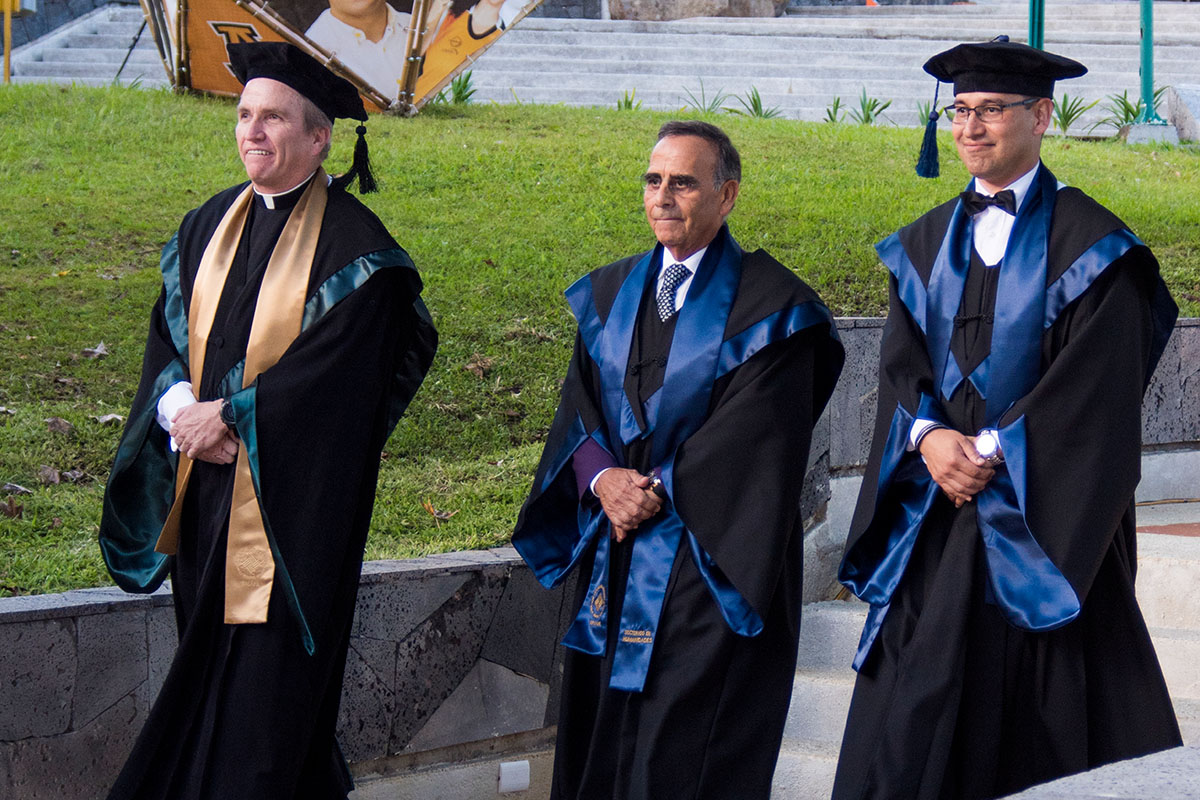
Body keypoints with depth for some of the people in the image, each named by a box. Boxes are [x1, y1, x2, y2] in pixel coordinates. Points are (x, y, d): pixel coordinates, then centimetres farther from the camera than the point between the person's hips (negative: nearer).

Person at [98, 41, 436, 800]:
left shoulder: (353, 246, -10)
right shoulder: (208, 226, 11)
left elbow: (335, 367, -17)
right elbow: (169, 333, 8)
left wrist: (228, 415, -16)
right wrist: (179, 409, -12)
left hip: (291, 498, -6)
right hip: (205, 485, 6)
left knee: (267, 672, -4)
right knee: (206, 663, 12)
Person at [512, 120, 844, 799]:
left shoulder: (768, 306, -6)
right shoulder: (610, 294, 12)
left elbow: (751, 435, -13)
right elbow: (579, 407, 8)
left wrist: (657, 489, -15)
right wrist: (602, 476, -11)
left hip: (711, 560, -6)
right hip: (616, 558, 6)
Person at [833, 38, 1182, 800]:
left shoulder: (1089, 245, -4)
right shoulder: (928, 242, 13)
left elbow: (1092, 386, -11)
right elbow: (902, 361, 7)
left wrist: (991, 449, -16)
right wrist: (929, 435, -13)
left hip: (1041, 523, -4)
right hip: (934, 519, 5)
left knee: (1040, 729, -2)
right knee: (916, 711, 1)